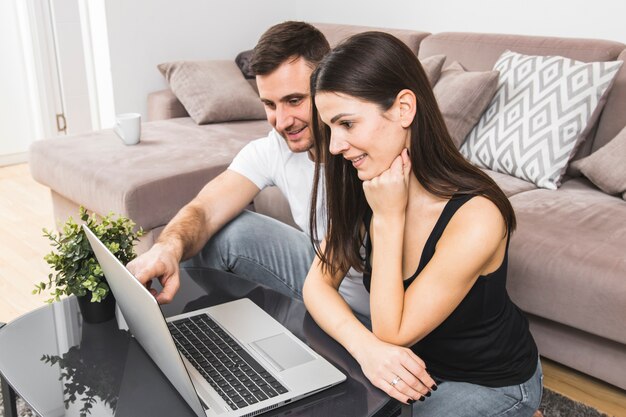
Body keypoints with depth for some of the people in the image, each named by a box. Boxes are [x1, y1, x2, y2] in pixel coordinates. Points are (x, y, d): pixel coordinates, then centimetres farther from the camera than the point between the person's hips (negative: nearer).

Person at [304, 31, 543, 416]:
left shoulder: (475, 216, -33)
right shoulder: (363, 188, -14)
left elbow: (392, 333, -25)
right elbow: (318, 283, -12)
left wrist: (389, 217, -29)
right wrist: (365, 346, -30)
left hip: (491, 384, -5)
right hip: (416, 366, 5)